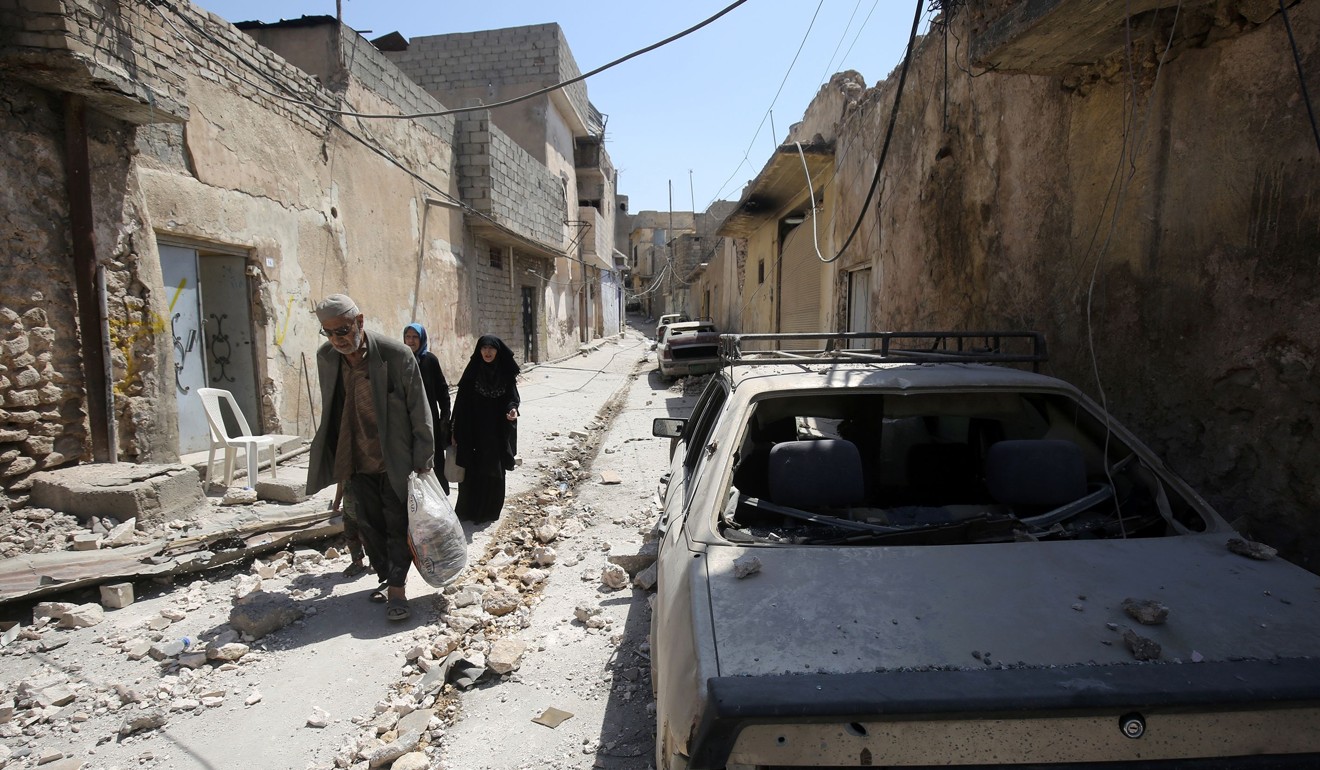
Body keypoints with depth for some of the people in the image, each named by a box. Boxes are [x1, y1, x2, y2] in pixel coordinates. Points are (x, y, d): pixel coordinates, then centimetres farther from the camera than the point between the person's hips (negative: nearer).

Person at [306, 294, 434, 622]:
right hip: (356, 461, 5)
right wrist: (336, 458, 12)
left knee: (397, 524, 3)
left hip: (395, 460, -5)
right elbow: (330, 409, 11)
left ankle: (397, 588, 13)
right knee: (369, 526, 15)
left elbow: (419, 411, -13)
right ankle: (386, 578, 32)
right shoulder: (325, 357, -3)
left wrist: (423, 460, -11)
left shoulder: (396, 355, -19)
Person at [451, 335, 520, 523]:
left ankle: (490, 511, 23)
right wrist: (456, 432, -6)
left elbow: (512, 397, 5)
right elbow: (461, 402, -4)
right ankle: (467, 511, 20)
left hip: (497, 433, 1)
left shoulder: (506, 372, -1)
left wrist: (513, 409, -19)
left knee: (494, 473, 8)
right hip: (473, 430, -1)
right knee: (471, 472, 3)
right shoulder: (472, 371, -5)